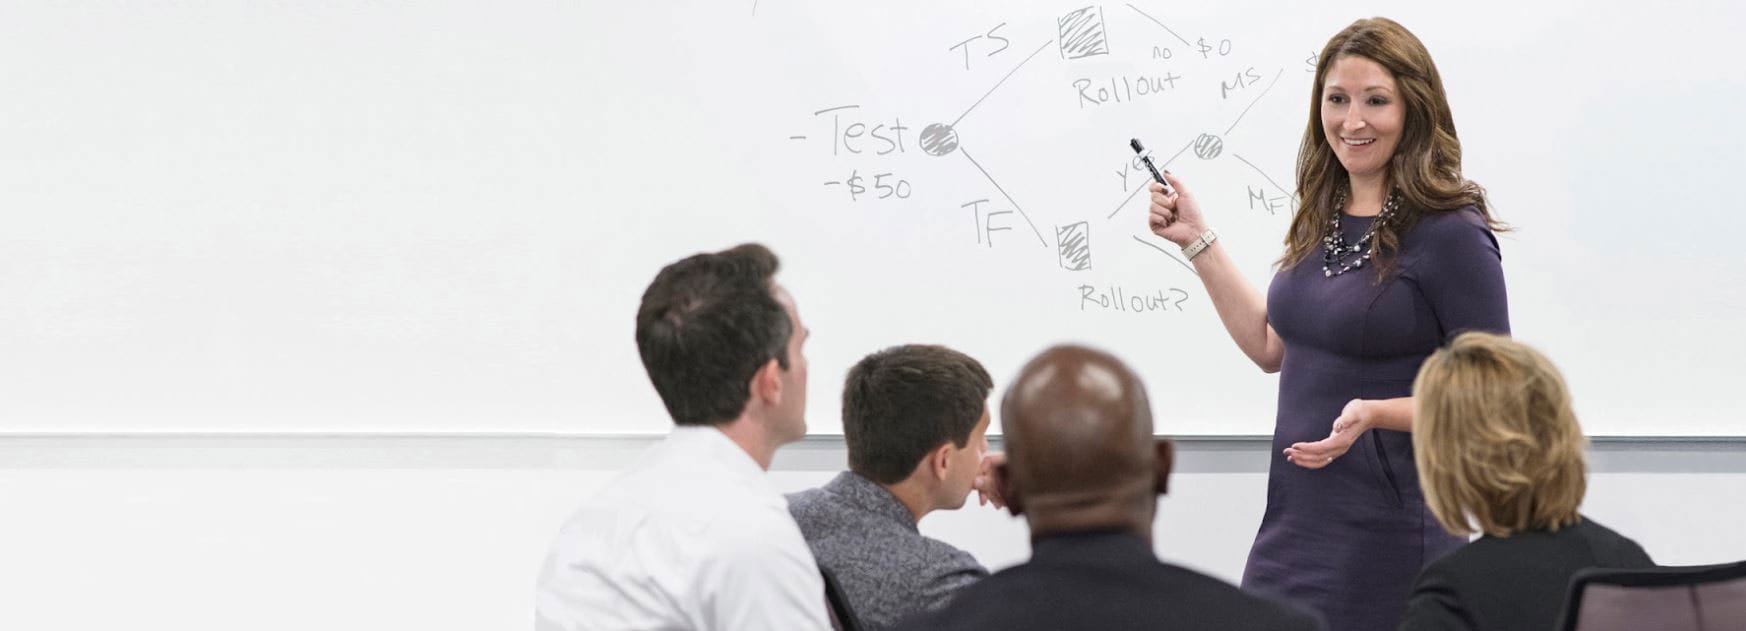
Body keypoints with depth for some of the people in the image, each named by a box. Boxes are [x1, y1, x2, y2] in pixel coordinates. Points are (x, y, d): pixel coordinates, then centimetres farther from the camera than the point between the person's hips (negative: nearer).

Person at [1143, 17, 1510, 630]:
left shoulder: (1452, 236, -14)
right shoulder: (1323, 219, 8)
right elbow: (1271, 346, 19)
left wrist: (1374, 413, -26)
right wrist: (1197, 241, 15)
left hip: (1388, 535, -7)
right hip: (1293, 525, 7)